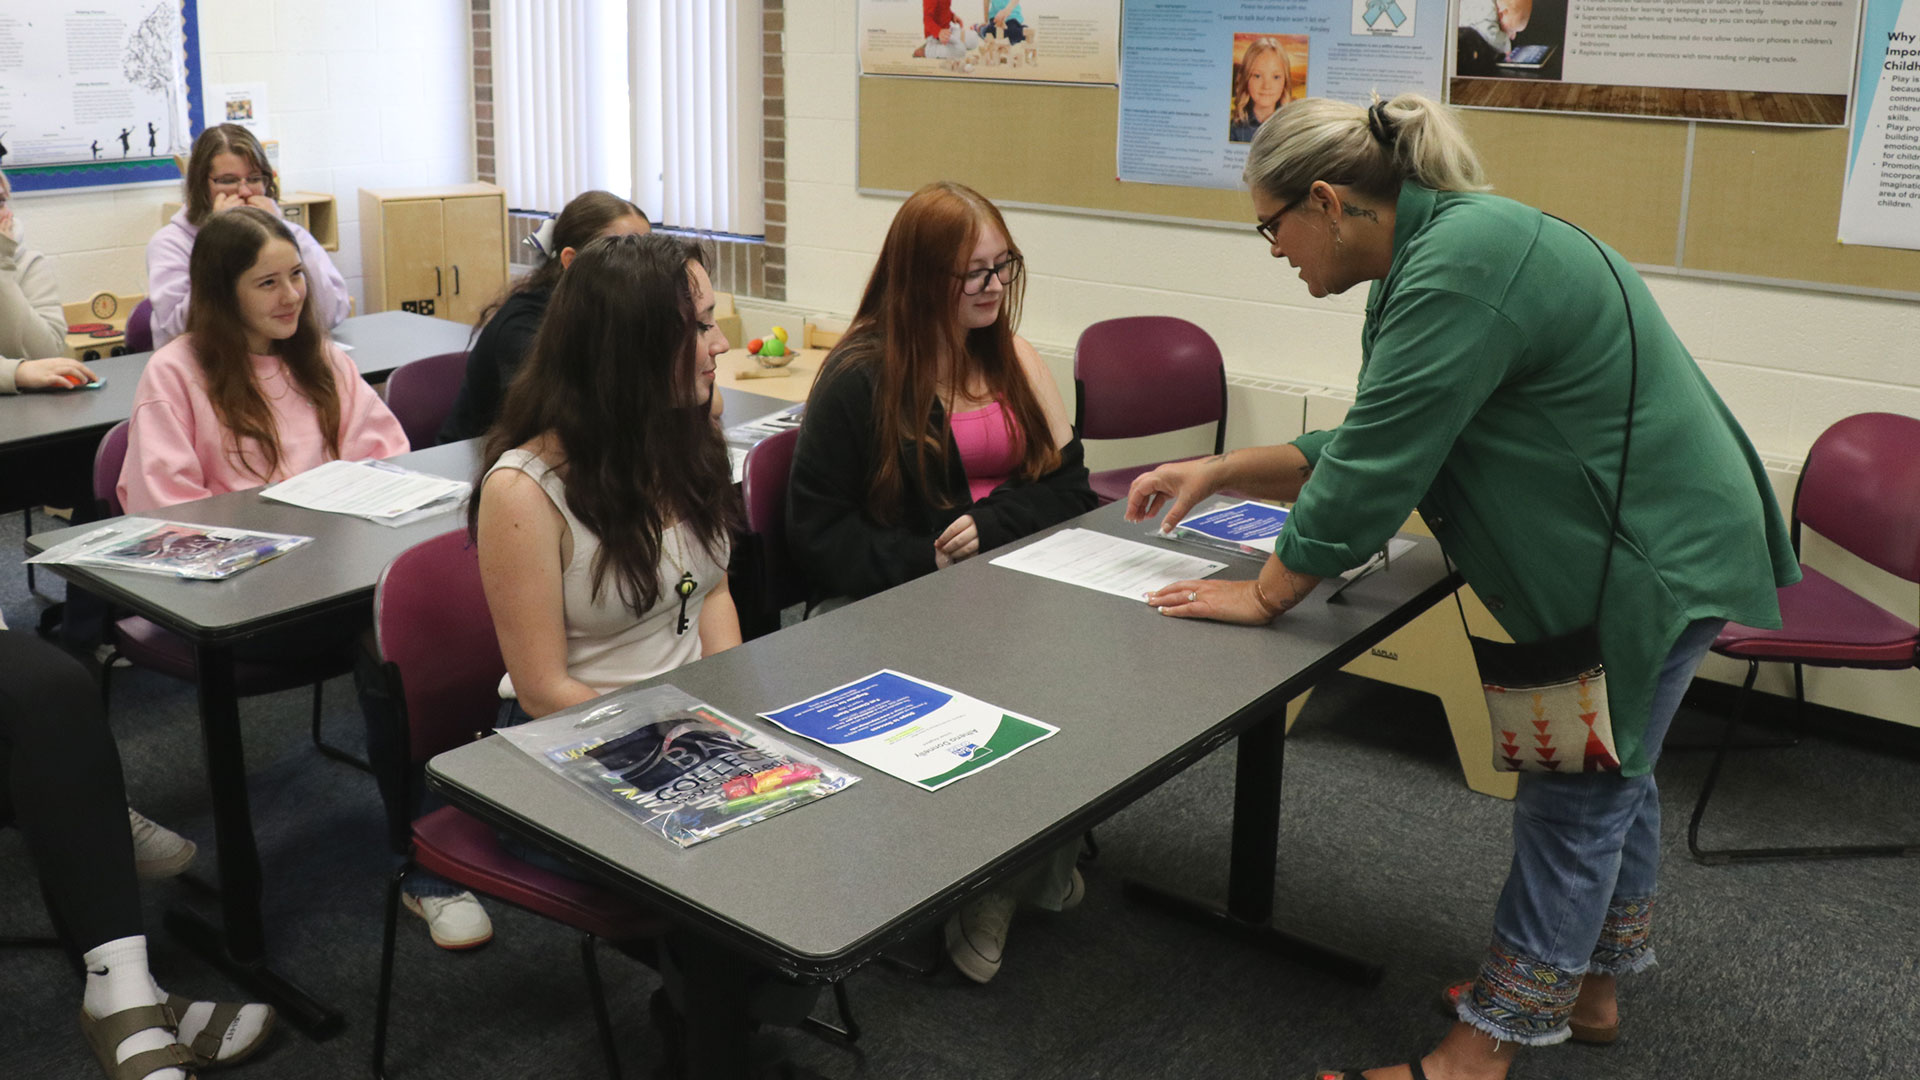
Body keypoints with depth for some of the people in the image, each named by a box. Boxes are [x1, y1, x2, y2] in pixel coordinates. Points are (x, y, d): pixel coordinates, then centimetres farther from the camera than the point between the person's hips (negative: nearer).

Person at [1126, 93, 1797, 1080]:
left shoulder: (1461, 268, -26)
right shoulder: (1445, 250, 6)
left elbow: (1374, 467, -25)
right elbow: (1374, 443, 10)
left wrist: (1265, 595, -14)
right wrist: (1218, 473, 7)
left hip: (1657, 558, -10)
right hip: (1631, 545, 10)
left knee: (1576, 797, -1)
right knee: (1609, 772, 21)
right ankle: (1587, 989, 40)